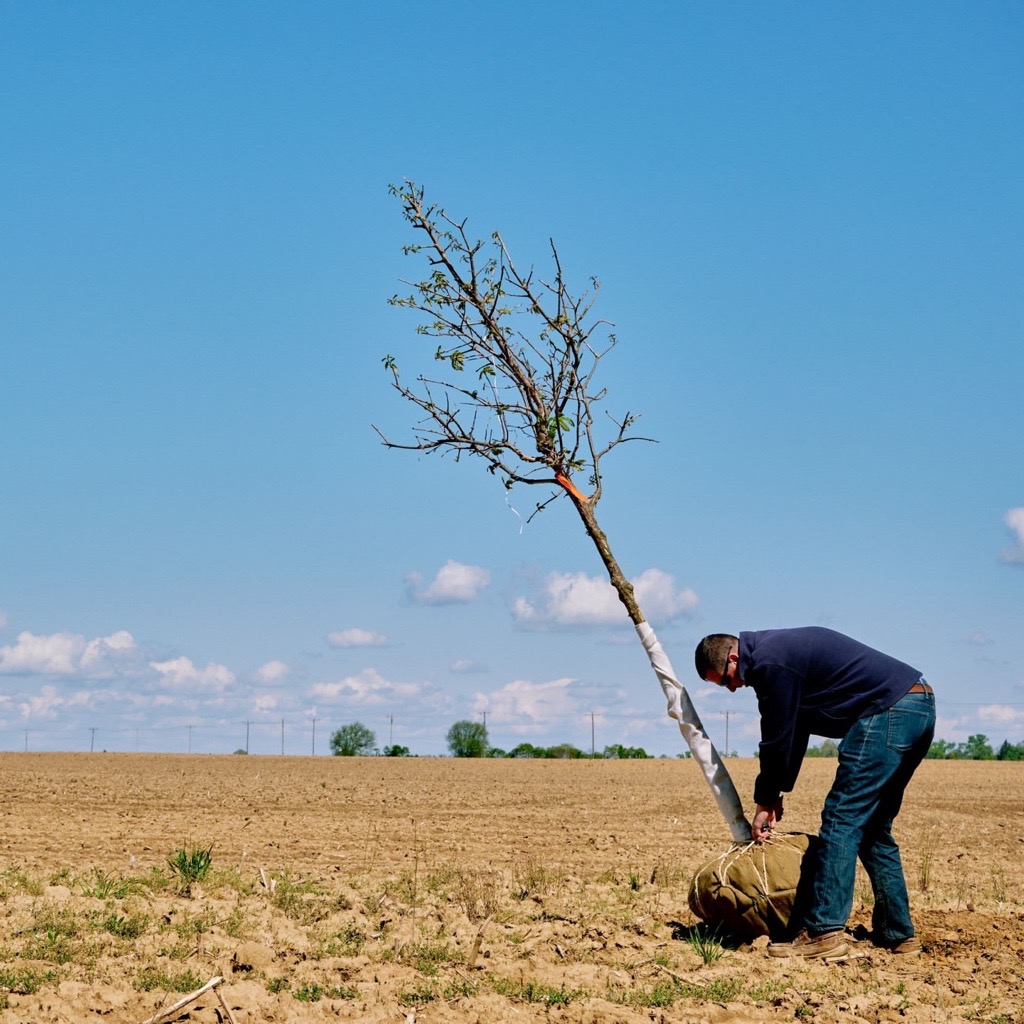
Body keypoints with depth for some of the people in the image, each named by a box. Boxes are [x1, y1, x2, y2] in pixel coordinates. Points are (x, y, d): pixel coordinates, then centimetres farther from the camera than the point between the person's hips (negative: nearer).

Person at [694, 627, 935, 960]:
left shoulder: (770, 662, -12)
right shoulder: (781, 647, 19)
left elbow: (777, 737, -5)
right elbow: (794, 731, 25)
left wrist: (766, 801, 7)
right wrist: (774, 795, 23)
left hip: (889, 713, -10)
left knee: (841, 820, -11)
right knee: (873, 829, 16)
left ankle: (824, 932, -15)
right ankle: (897, 933, 18)